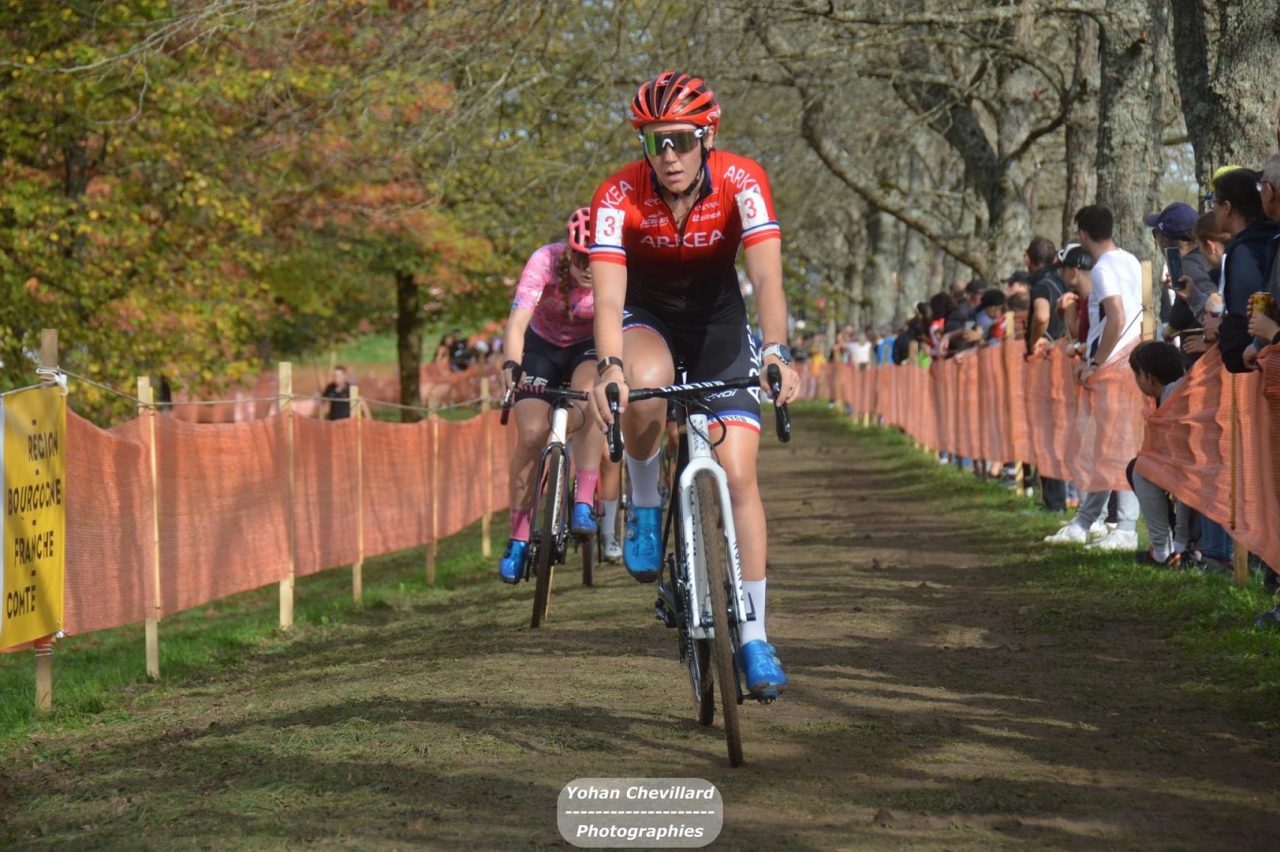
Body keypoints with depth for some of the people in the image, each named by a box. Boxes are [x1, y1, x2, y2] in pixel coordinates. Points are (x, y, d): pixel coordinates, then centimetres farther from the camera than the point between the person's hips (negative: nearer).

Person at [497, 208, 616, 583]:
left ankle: (584, 505, -26)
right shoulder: (545, 262, -29)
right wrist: (511, 366, -56)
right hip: (542, 346, 0)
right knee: (531, 433, -17)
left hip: (587, 349, 0)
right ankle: (519, 538, -4)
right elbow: (517, 323, -38)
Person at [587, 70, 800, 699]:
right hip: (647, 321, -1)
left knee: (738, 472, -12)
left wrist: (776, 353, -52)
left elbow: (767, 277, -36)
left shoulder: (742, 182, -25)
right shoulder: (620, 196, -26)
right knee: (646, 381, -37)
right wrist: (609, 366, -54)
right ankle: (644, 505, -10)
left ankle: (753, 635, -4)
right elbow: (608, 297, -35)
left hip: (719, 326, 1)